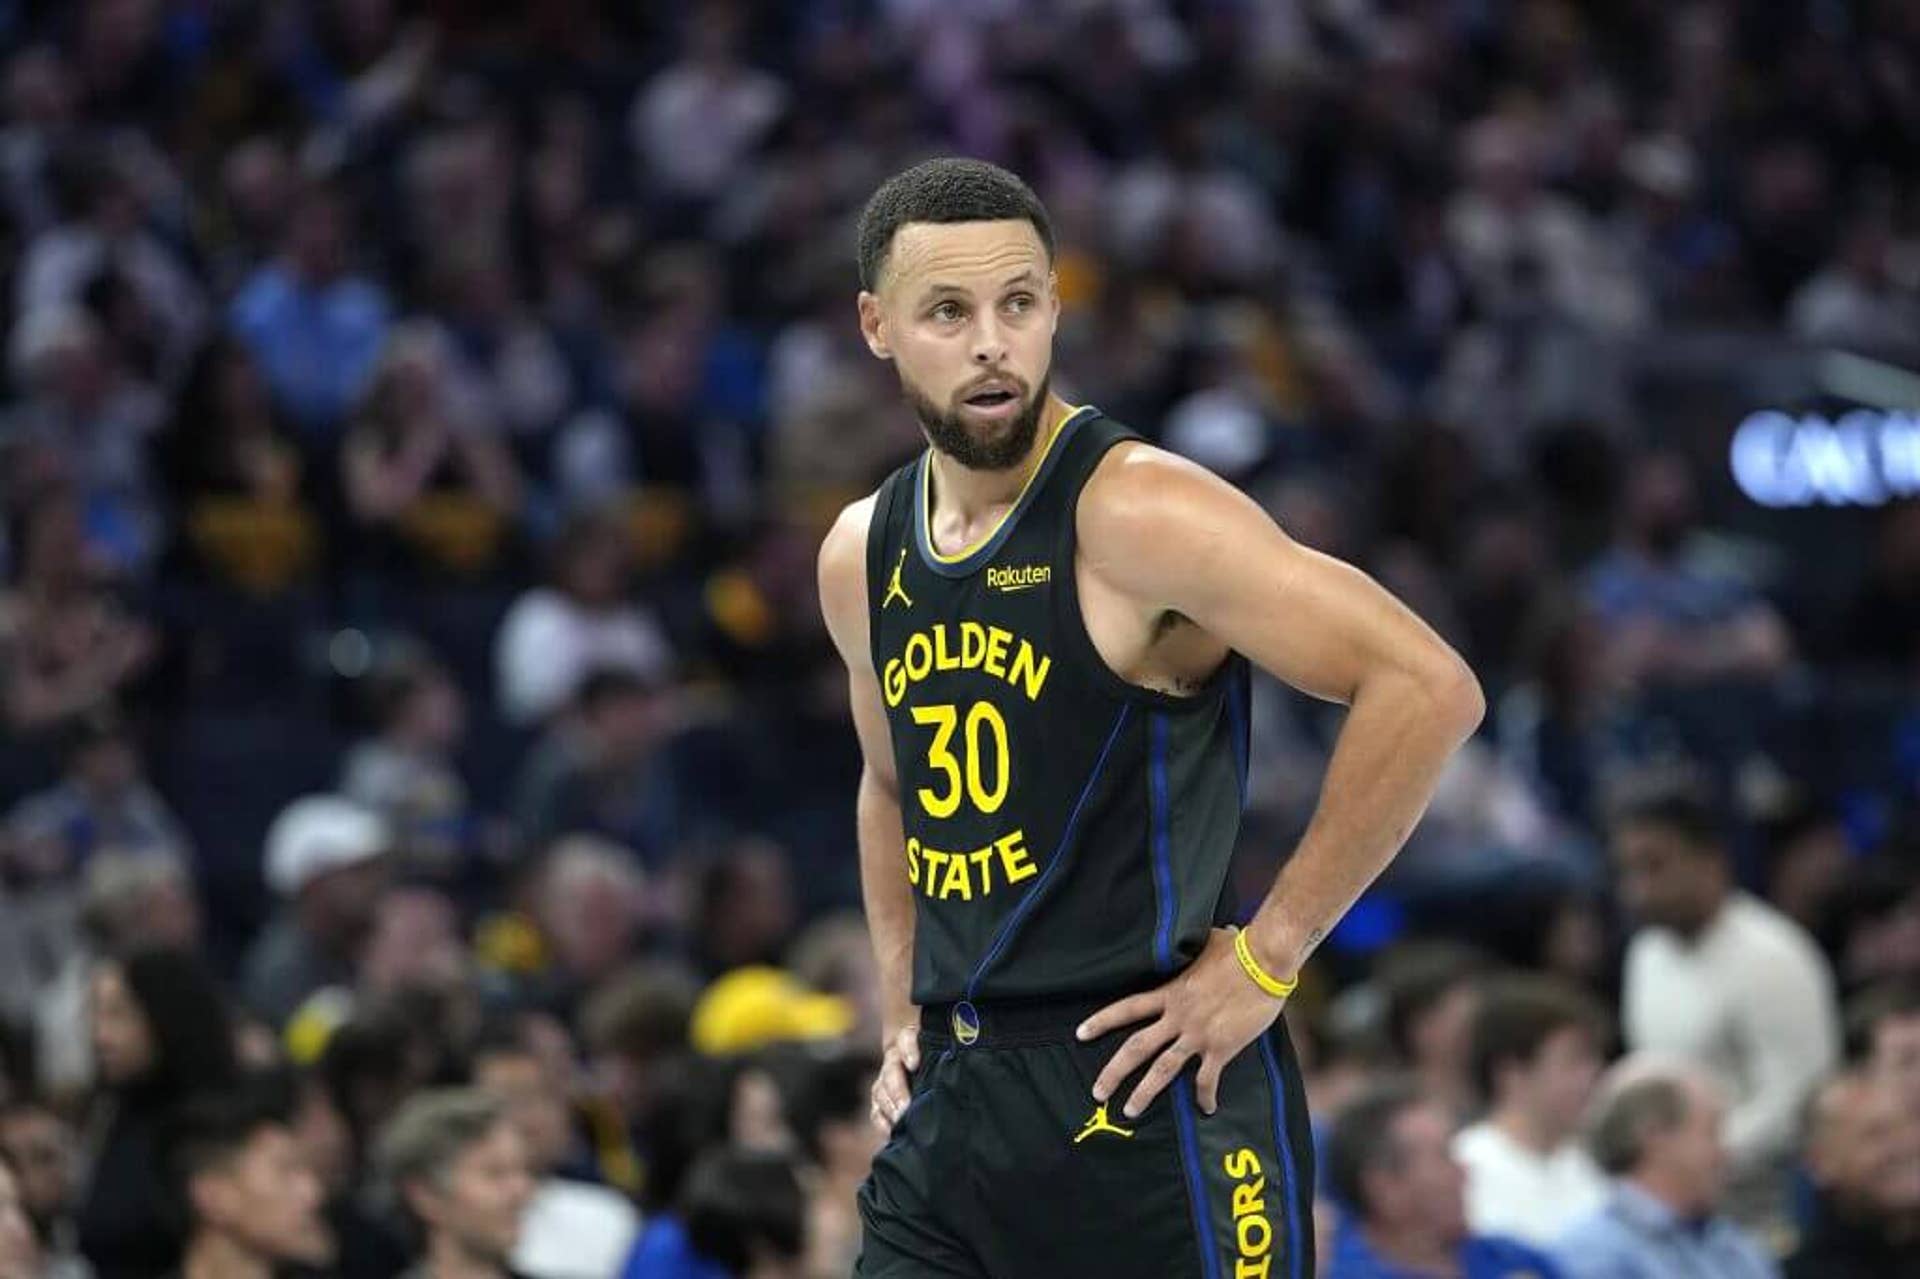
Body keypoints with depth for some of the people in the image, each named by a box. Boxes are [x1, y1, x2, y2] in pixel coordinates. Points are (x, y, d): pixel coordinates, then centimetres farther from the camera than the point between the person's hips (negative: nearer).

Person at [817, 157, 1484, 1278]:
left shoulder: (1136, 517, -13)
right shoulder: (862, 560, 10)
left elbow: (1430, 689, -20)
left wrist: (1267, 958, -15)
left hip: (1149, 1096, -7)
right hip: (954, 1103, 7)